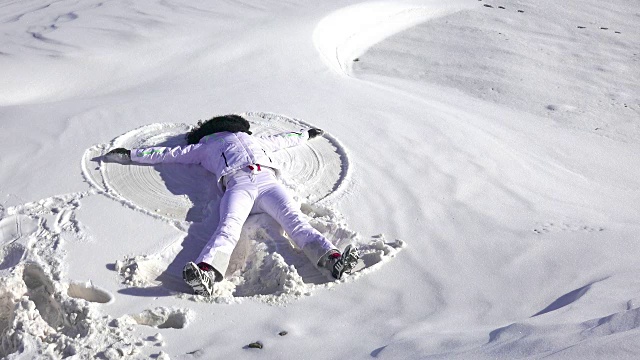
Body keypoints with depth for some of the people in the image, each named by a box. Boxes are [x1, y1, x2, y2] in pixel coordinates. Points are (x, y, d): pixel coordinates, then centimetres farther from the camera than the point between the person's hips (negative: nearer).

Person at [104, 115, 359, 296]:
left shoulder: (253, 140, 45)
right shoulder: (204, 147, 38)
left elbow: (280, 140, 60)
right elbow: (167, 153, 41)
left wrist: (305, 134, 72)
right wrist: (130, 155, 42)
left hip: (268, 181, 2)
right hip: (237, 185, -2)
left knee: (293, 219, -26)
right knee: (229, 226, -33)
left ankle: (332, 259, -50)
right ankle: (206, 272, -61)